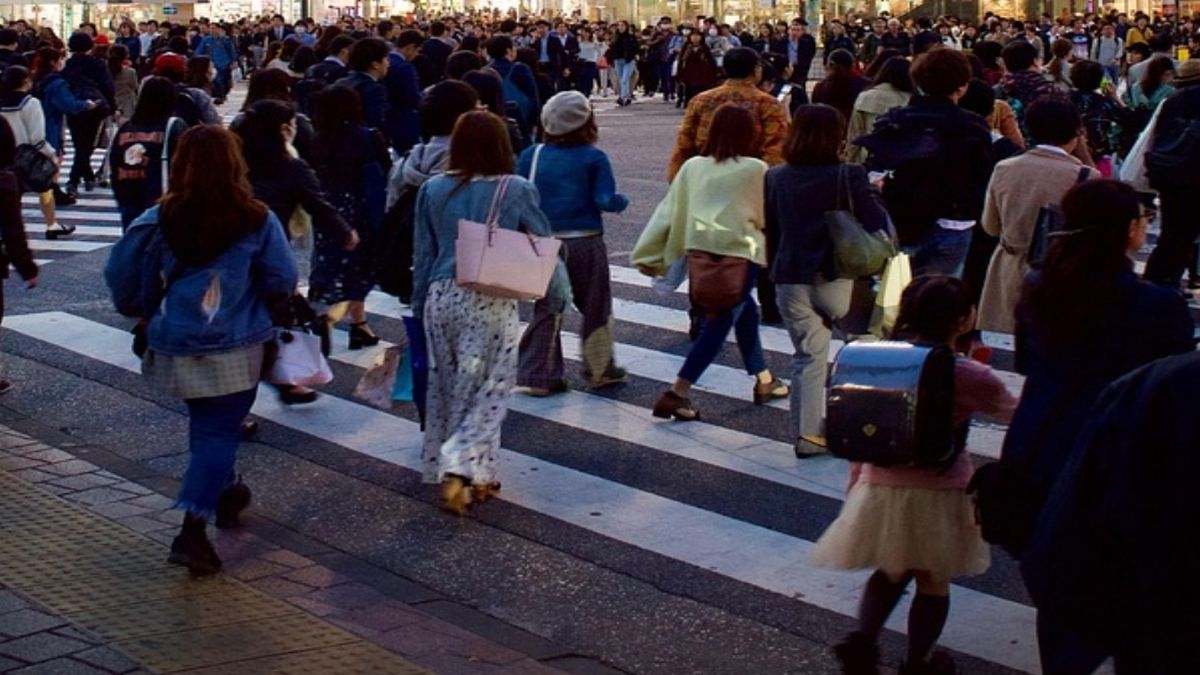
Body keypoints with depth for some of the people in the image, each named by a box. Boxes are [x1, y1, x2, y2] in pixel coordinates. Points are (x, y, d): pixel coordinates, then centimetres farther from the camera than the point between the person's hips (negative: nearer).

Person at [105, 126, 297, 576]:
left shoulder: (157, 222, -7)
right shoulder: (256, 221, -11)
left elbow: (122, 279, -1)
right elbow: (282, 281, -5)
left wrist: (145, 312, 18)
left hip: (175, 345, 3)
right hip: (234, 349, -3)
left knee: (206, 424, 24)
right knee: (219, 432, 1)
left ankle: (225, 490, 44)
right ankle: (193, 530, -11)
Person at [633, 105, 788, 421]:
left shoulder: (692, 167, 4)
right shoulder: (755, 170, -5)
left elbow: (669, 211, 5)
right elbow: (766, 215, 4)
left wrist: (650, 256, 9)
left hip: (701, 252, 6)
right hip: (739, 253, -6)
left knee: (746, 311, 24)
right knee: (718, 326, -2)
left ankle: (763, 381, 35)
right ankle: (677, 393, -11)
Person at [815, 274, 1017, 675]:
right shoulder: (970, 377, -15)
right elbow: (1013, 413, 2)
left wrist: (856, 481, 17)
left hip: (881, 488, 4)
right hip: (940, 494, -4)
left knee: (891, 571, 25)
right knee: (933, 582, 15)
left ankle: (863, 638, 8)